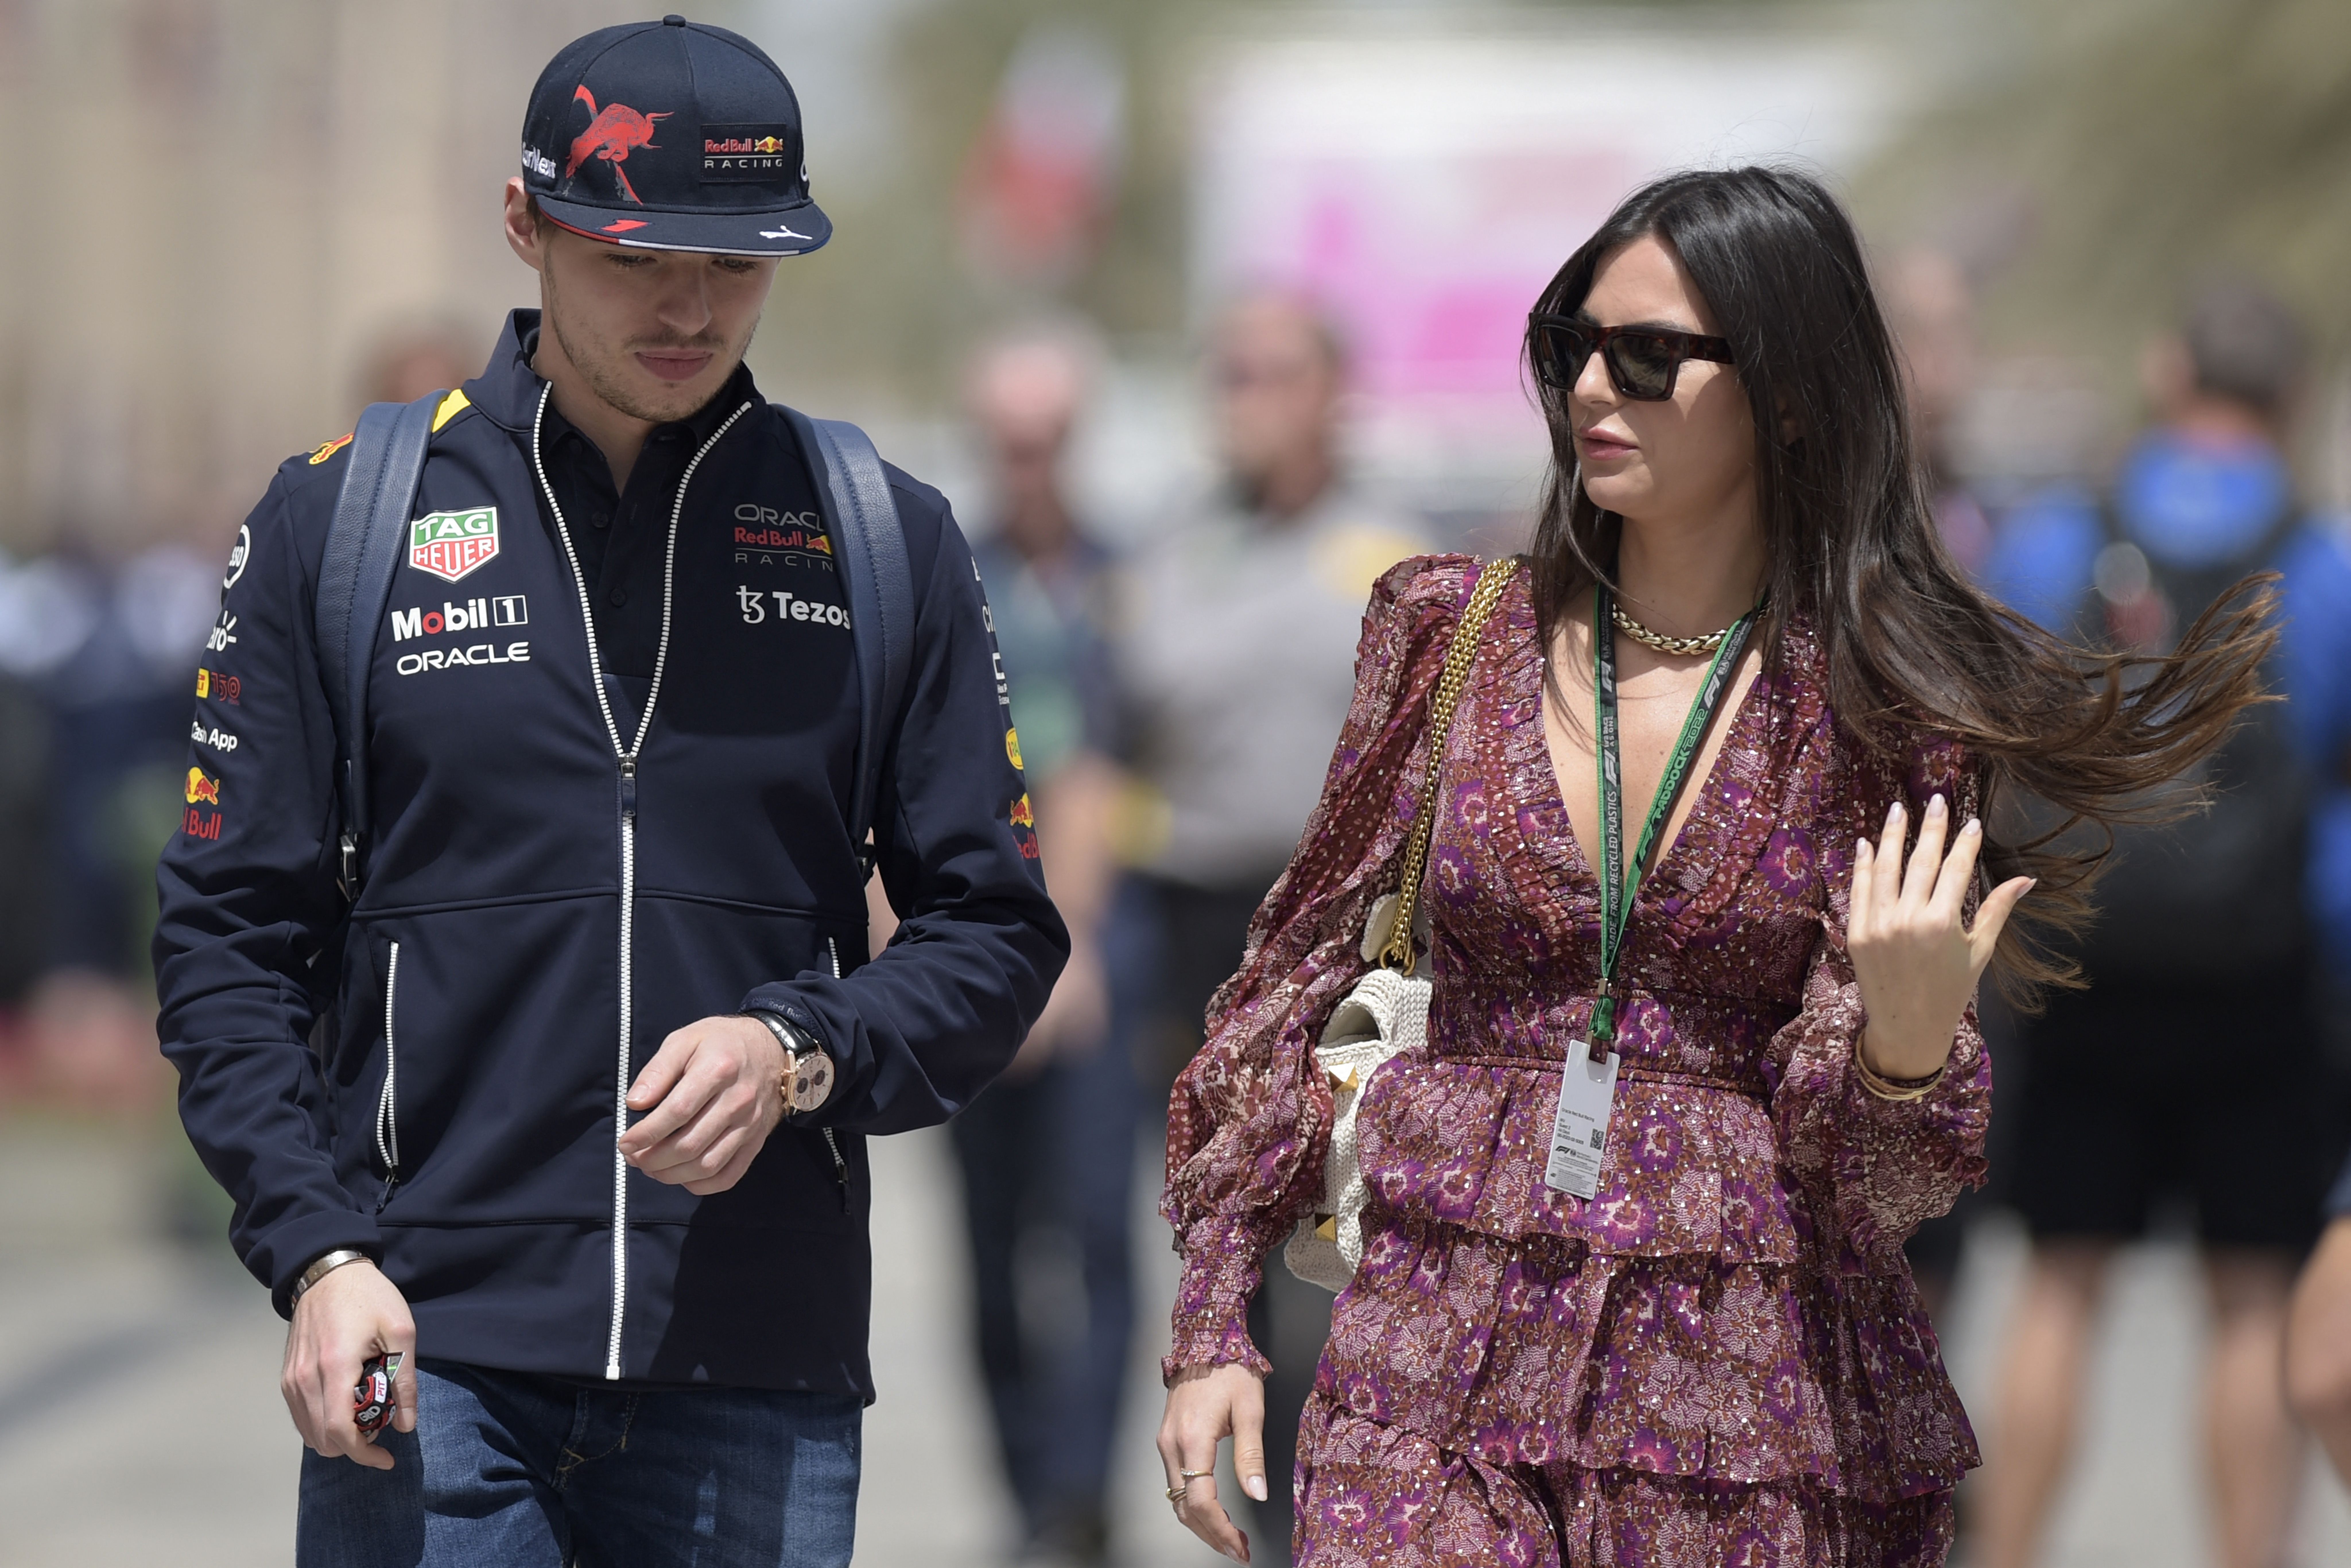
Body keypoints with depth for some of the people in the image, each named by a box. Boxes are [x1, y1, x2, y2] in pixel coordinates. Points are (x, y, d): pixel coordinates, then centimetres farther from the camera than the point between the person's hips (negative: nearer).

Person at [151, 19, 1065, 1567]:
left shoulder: (888, 542, 8)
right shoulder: (338, 524, 5)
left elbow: (997, 930, 9)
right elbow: (229, 938, 5)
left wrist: (800, 1049, -11)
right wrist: (318, 1250, -8)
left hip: (762, 1378, 1)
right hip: (429, 1351, -1)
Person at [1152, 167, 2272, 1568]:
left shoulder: (1891, 711, -2)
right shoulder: (1456, 629, 4)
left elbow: (1871, 1183, -3)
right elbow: (1298, 975, 10)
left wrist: (1905, 1045, -25)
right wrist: (1213, 1327, 5)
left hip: (1753, 1399, -2)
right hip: (1443, 1381, 2)